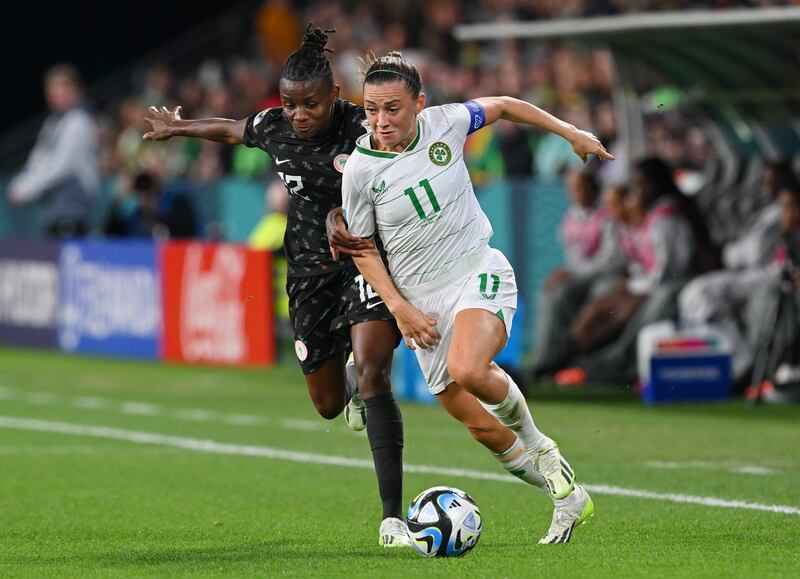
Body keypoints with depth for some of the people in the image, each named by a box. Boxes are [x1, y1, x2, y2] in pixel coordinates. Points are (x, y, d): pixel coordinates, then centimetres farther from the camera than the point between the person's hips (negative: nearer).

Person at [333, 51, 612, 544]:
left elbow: (502, 106, 13)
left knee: (468, 372, -32)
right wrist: (400, 308, -6)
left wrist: (571, 132, 14)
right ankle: (568, 496, 20)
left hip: (479, 272, -2)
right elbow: (362, 248, 3)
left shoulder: (445, 124, -8)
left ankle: (532, 439, -2)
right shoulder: (360, 170, -9)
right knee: (479, 425, 1)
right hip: (422, 302, 2)